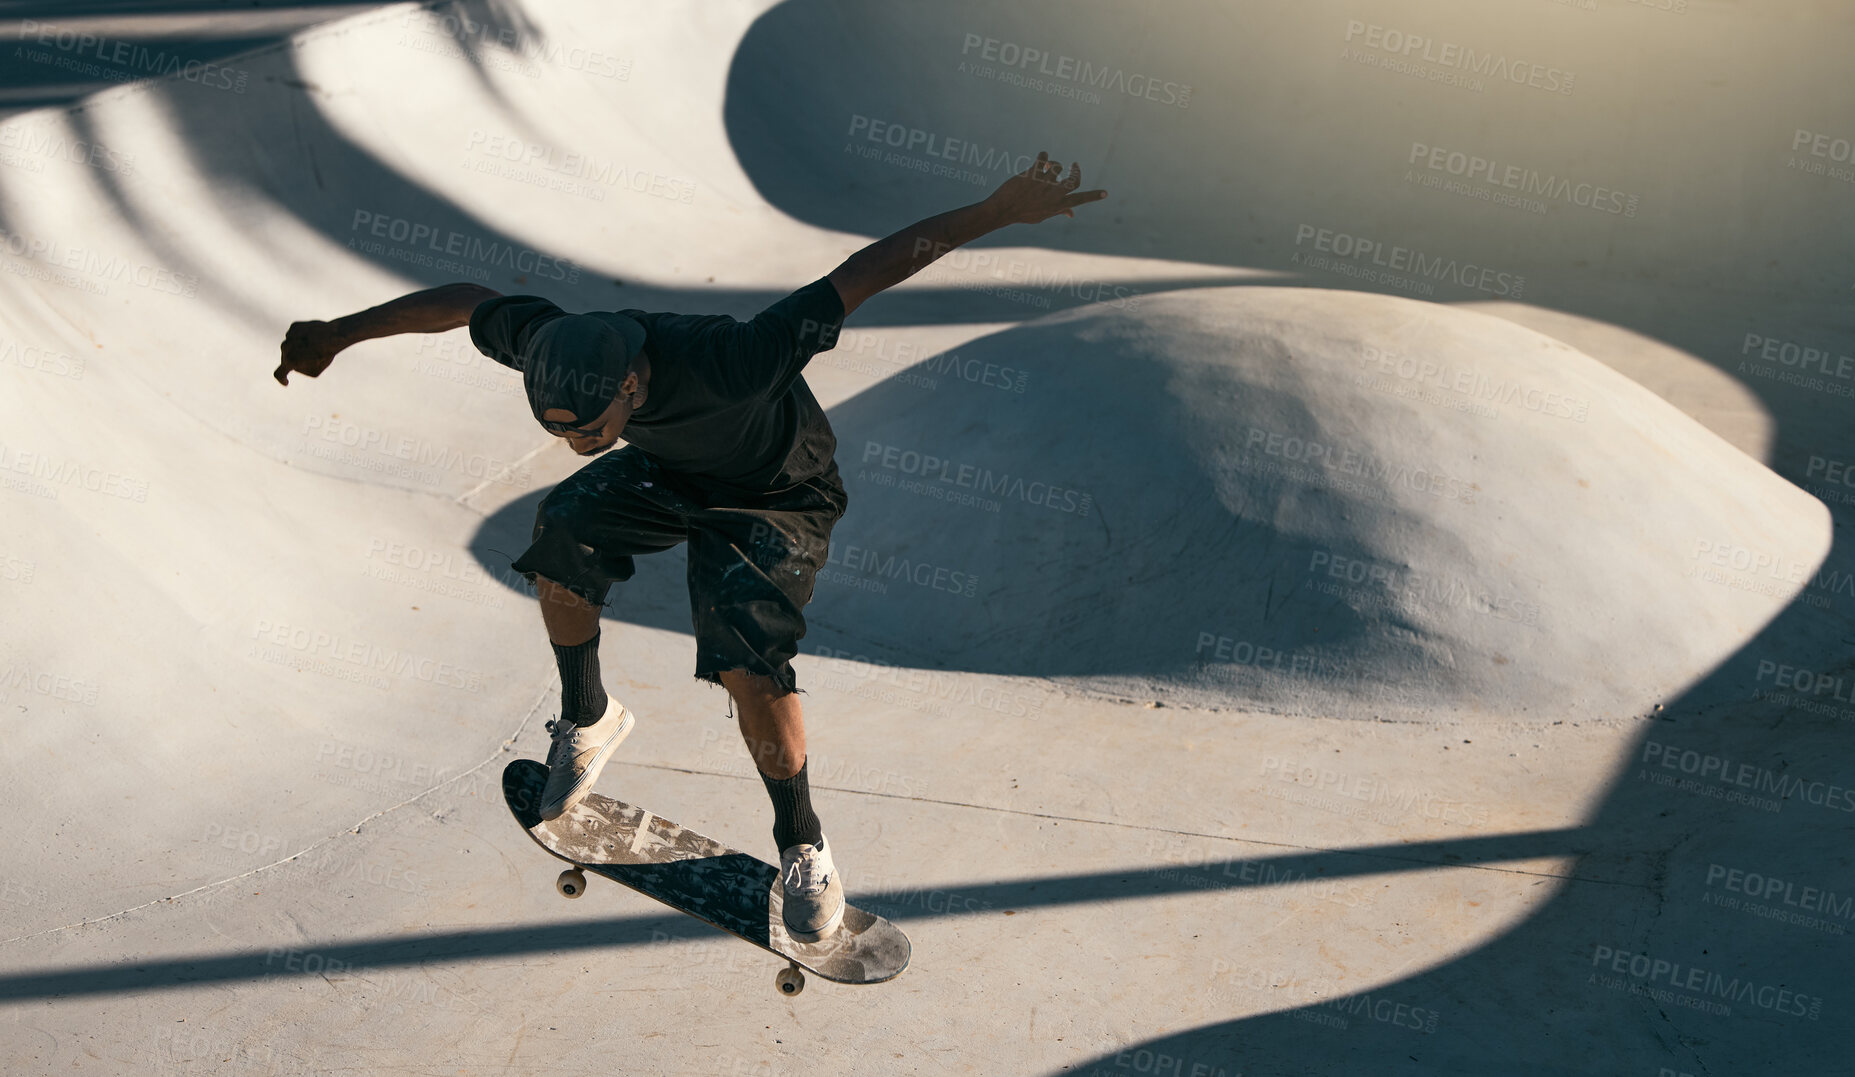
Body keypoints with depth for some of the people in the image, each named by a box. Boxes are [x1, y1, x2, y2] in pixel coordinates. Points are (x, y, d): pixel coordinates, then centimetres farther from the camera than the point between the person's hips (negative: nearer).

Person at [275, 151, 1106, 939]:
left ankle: (802, 845, 4)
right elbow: (465, 299, -7)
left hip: (776, 499, -5)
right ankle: (587, 720, 9)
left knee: (749, 669, -21)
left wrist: (1001, 210, -40)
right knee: (563, 533, -17)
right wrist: (336, 335, 2)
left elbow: (866, 271, -41)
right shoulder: (551, 345, -28)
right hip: (669, 471, 6)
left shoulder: (729, 363, -45)